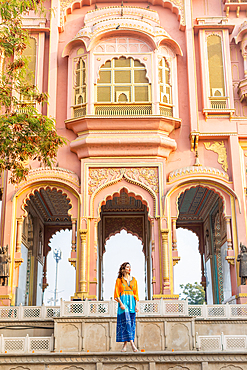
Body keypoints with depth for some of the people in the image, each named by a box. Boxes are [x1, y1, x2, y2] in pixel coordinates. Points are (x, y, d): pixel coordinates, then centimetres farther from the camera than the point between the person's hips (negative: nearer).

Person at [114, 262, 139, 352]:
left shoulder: (134, 280, 13)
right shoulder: (119, 280, 3)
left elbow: (136, 293, 12)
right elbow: (116, 293, -1)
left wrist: (136, 305, 2)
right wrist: (121, 303, -14)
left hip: (132, 302, 4)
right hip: (123, 301, -4)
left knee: (131, 322, -1)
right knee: (126, 321, -14)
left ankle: (125, 345, 3)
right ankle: (132, 343, -21)